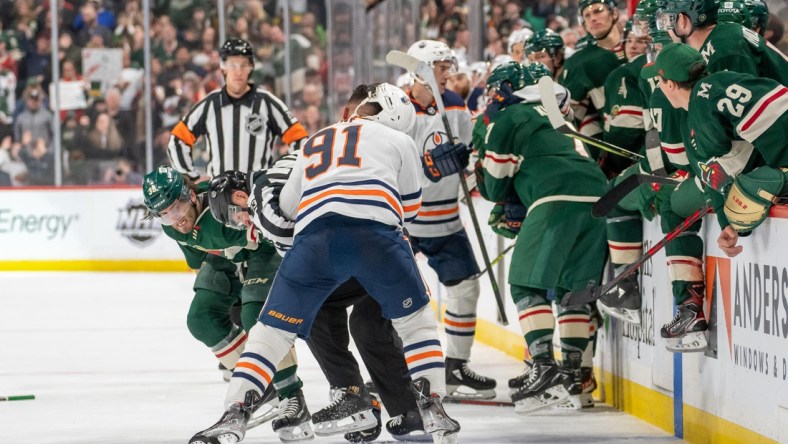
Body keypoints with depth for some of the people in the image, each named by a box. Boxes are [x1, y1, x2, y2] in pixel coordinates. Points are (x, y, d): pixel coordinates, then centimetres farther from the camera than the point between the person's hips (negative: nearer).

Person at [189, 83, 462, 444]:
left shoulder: (313, 145, 36)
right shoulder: (399, 140, 27)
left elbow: (286, 207, 39)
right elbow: (409, 209, 30)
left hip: (313, 237, 2)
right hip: (375, 234, -2)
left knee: (272, 330, 9)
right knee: (415, 319, 20)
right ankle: (431, 408, 11)